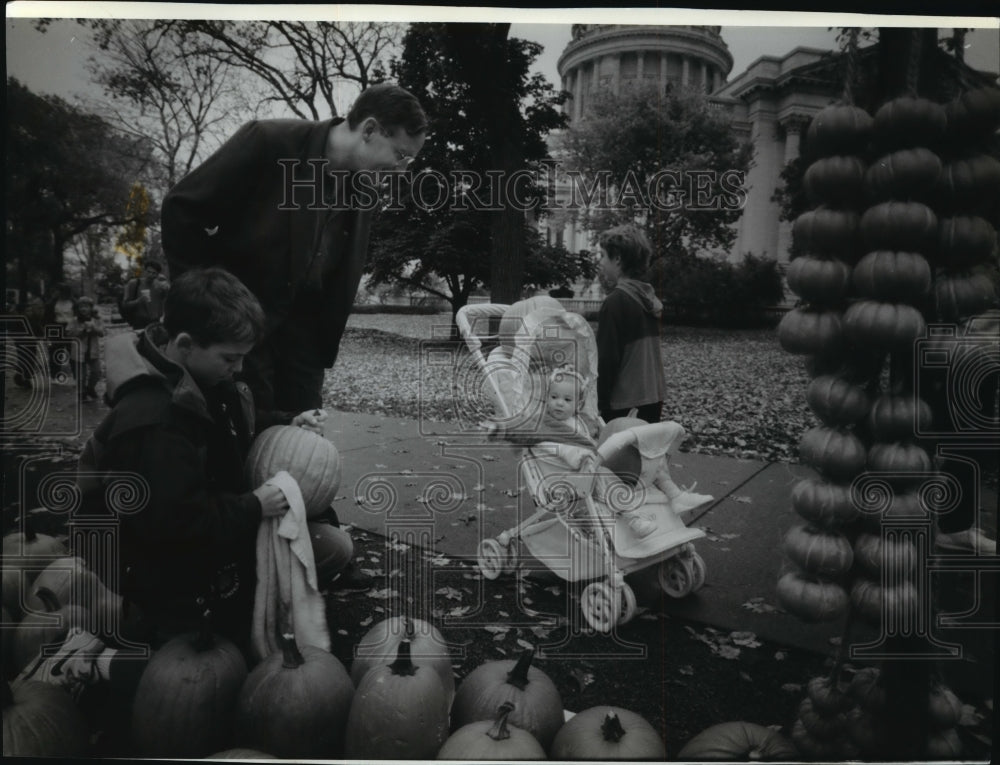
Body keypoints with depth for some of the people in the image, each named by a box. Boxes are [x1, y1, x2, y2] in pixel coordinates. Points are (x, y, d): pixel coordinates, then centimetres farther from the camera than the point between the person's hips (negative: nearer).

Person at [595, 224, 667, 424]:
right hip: (653, 397, 8)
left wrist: (599, 404, -10)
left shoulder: (615, 301, -14)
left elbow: (607, 359, -17)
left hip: (625, 404, -8)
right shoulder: (648, 297, 9)